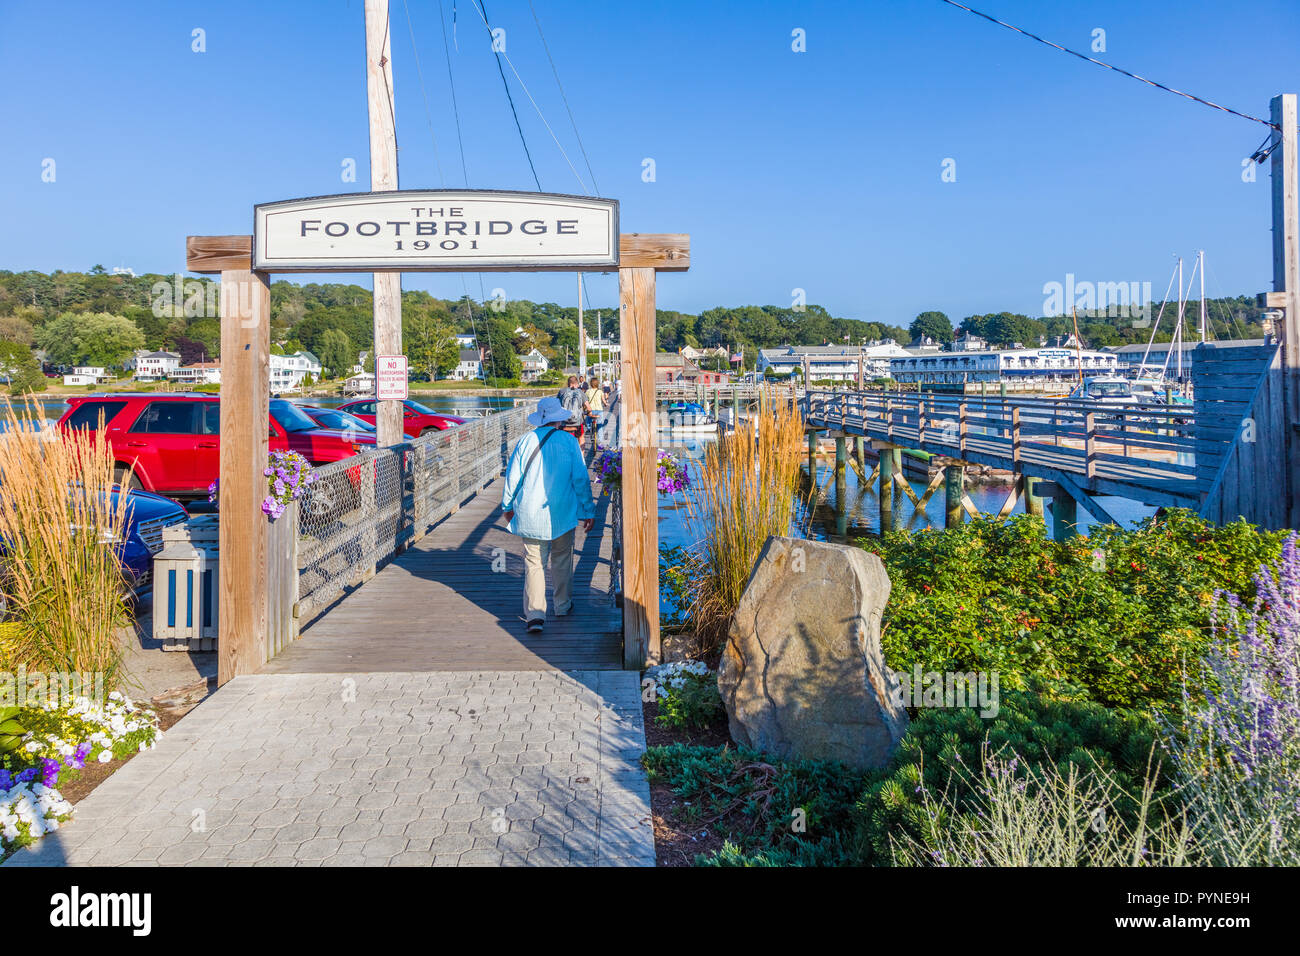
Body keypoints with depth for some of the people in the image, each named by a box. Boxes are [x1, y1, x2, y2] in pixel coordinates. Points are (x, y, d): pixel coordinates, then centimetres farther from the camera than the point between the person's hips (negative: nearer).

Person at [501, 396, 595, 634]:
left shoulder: (526, 441, -2)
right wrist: (588, 511, 6)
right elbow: (581, 479, -4)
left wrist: (507, 506, 19)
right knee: (562, 559, 17)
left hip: (530, 515, 0)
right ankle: (563, 605, 31)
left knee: (534, 563, 2)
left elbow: (512, 477, 3)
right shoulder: (569, 442, -5)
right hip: (562, 514, 0)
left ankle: (535, 615, -7)